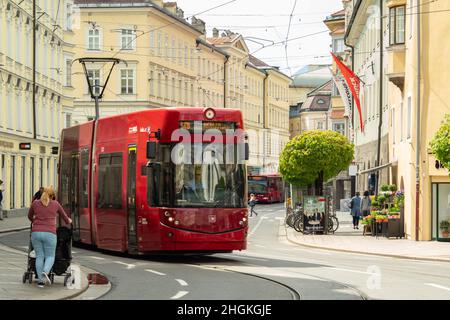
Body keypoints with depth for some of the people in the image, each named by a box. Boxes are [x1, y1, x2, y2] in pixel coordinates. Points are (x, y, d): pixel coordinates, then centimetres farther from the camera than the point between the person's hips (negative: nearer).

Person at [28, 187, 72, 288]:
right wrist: (68, 221, 46)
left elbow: (30, 216, 27)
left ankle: (41, 280, 2)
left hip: (36, 232, 2)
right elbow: (64, 215, 24)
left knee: (39, 257, 9)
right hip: (49, 234, -2)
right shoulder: (55, 204, 7)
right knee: (50, 257, 8)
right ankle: (45, 272, -20)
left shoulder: (35, 203, 9)